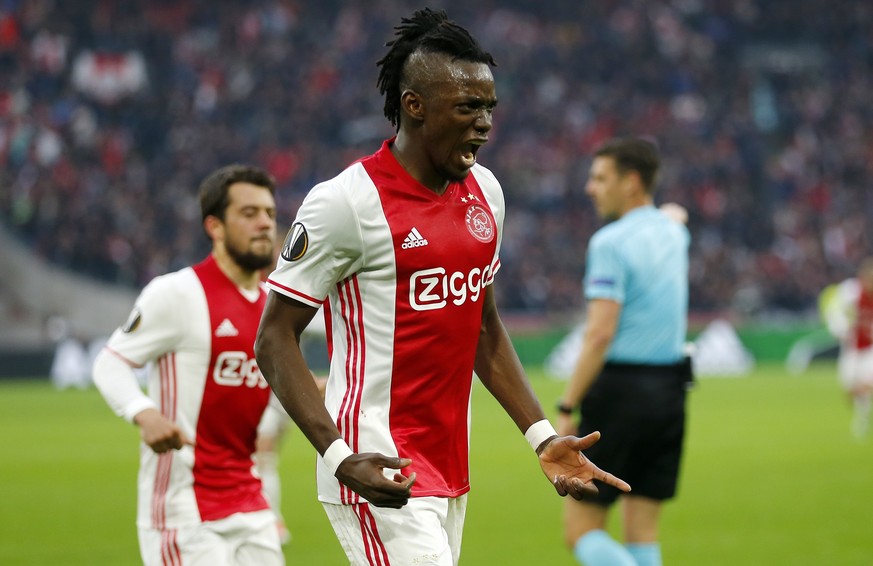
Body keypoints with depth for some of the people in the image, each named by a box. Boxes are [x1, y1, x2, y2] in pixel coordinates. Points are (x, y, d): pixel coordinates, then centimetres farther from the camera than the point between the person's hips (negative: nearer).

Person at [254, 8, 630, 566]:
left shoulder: (484, 191, 12)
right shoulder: (346, 202, -11)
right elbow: (274, 339, -10)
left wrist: (543, 437, 15)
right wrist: (338, 457, -21)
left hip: (451, 474, 7)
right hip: (379, 477, -7)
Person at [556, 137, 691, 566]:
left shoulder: (610, 242, -12)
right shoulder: (672, 234, 9)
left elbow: (600, 334, -18)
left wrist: (566, 410, -16)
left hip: (621, 390, -7)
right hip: (670, 390, 7)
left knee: (581, 530, -1)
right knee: (641, 530, 8)